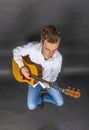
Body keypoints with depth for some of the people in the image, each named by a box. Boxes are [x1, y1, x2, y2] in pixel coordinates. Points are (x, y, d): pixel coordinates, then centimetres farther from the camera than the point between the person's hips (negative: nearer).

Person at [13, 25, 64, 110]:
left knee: (60, 103, 1)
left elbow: (54, 74, -14)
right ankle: (39, 99, 28)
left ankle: (42, 97, 26)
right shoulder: (32, 48, -34)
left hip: (48, 81, 1)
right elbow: (16, 51, -15)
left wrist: (47, 82, -34)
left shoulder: (58, 58, -31)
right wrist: (22, 67, -26)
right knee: (31, 106, -5)